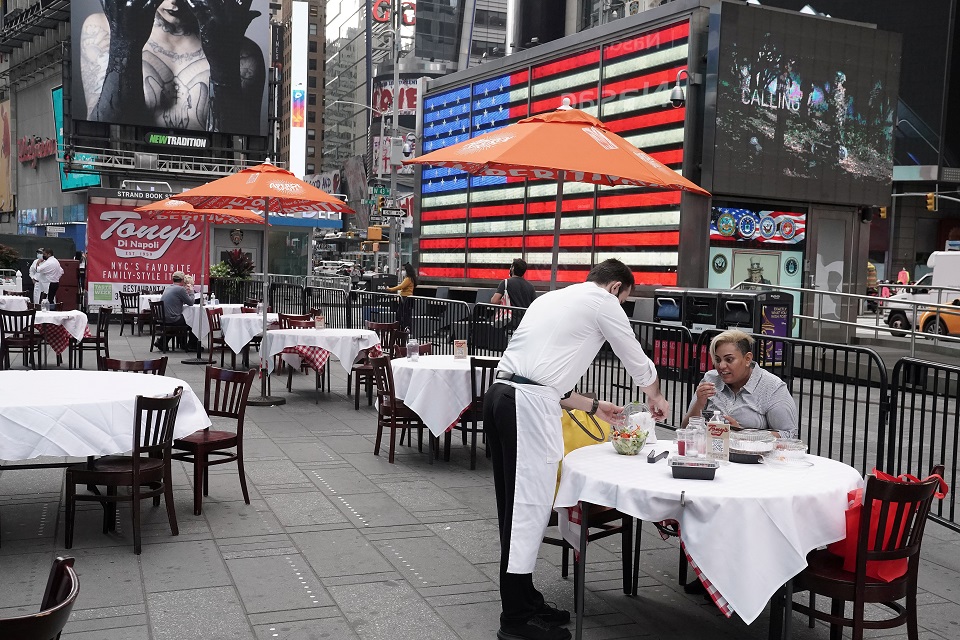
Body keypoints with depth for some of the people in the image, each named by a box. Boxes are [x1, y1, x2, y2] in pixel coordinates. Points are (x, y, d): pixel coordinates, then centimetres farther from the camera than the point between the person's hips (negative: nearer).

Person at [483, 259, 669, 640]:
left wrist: (594, 407, 35)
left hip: (502, 395, 9)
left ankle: (523, 601, 23)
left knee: (517, 504, 14)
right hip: (529, 404, -9)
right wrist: (655, 397, 36)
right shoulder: (603, 302, 5)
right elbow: (636, 359, 15)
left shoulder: (552, 299, 27)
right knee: (529, 504, -3)